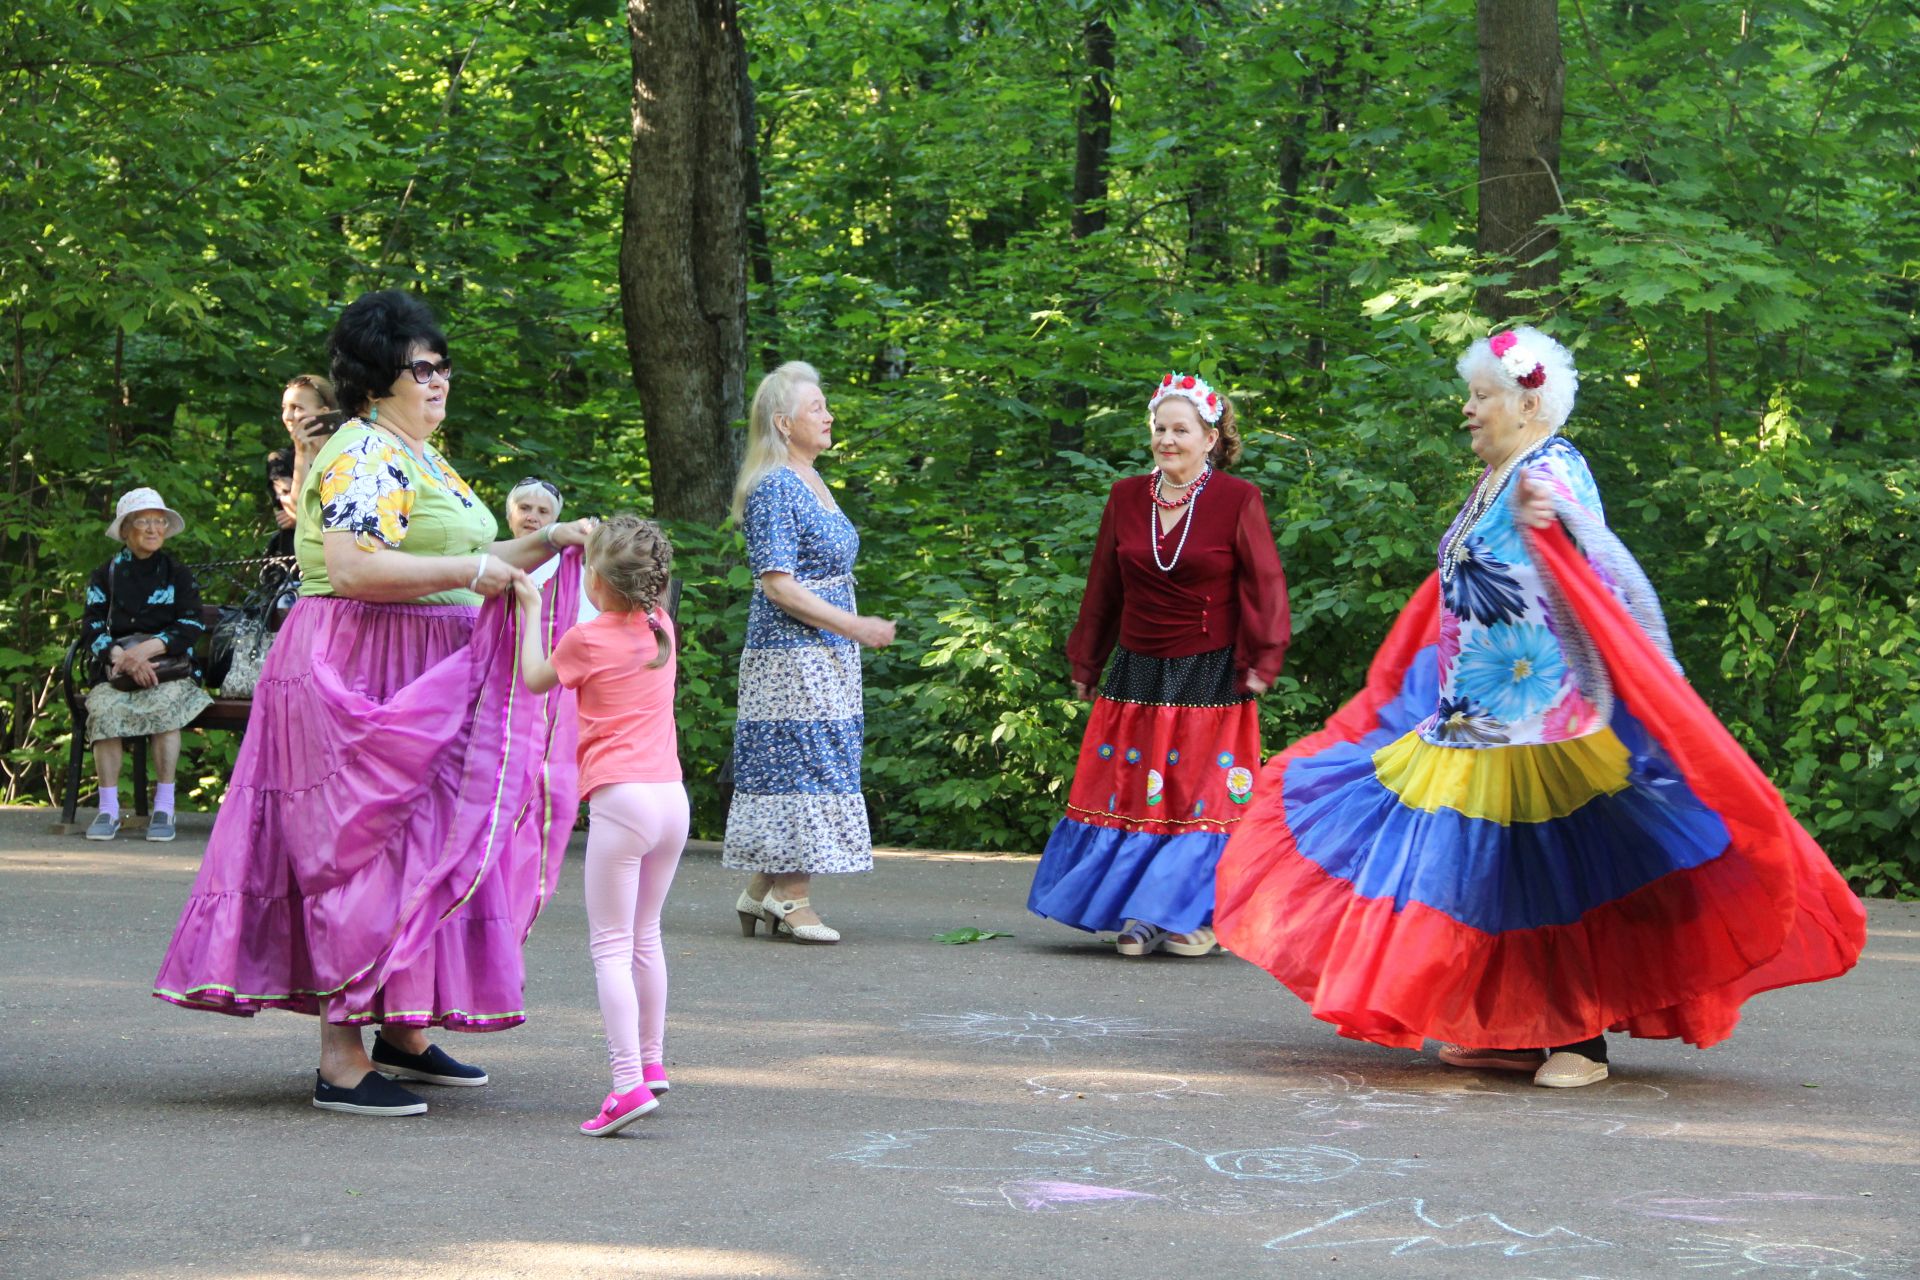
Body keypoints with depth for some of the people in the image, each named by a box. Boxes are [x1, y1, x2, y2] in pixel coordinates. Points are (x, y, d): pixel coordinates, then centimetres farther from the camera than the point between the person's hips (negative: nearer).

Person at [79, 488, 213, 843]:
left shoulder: (177, 574, 12)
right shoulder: (106, 576, 13)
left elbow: (192, 626, -2)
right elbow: (92, 628, 2)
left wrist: (147, 648, -18)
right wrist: (121, 656, -19)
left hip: (170, 670, -1)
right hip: (115, 671, 1)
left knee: (164, 705, -34)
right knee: (104, 709, -32)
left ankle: (164, 807, -28)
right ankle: (108, 808, -28)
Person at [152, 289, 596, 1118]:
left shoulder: (420, 457, 19)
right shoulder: (366, 455, -14)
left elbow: (448, 564, 25)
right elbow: (354, 568, -26)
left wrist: (540, 544, 14)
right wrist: (470, 570, -22)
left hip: (425, 686, 10)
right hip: (358, 675, -10)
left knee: (419, 847, 12)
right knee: (364, 850, -9)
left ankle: (401, 1032, 21)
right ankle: (341, 1059, -7)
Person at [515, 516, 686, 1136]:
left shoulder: (587, 640, -6)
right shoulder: (660, 626, 10)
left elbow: (535, 678, 13)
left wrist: (530, 608, 23)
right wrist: (597, 541, 34)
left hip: (621, 799, -7)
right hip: (672, 798, 7)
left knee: (611, 946, -8)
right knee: (646, 936, 20)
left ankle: (629, 1084, -19)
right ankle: (652, 1062, 30)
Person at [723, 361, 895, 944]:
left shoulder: (812, 482, 15)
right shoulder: (775, 488, -14)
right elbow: (777, 584, -19)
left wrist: (851, 632, 21)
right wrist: (853, 626, -20)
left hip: (826, 655, 9)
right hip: (791, 655, -9)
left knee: (782, 762, 10)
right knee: (800, 759, -7)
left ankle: (762, 891, 14)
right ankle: (790, 898, -2)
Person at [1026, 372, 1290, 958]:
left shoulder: (1238, 500, -5)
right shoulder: (1126, 498, 7)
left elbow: (1264, 587, -4)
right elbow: (1104, 587, 13)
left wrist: (1260, 662, -10)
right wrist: (1085, 663, 15)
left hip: (1210, 676, -4)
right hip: (1138, 674, 4)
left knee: (1202, 793, 0)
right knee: (1133, 791, 3)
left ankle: (1195, 917, 9)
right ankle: (1138, 916, 10)